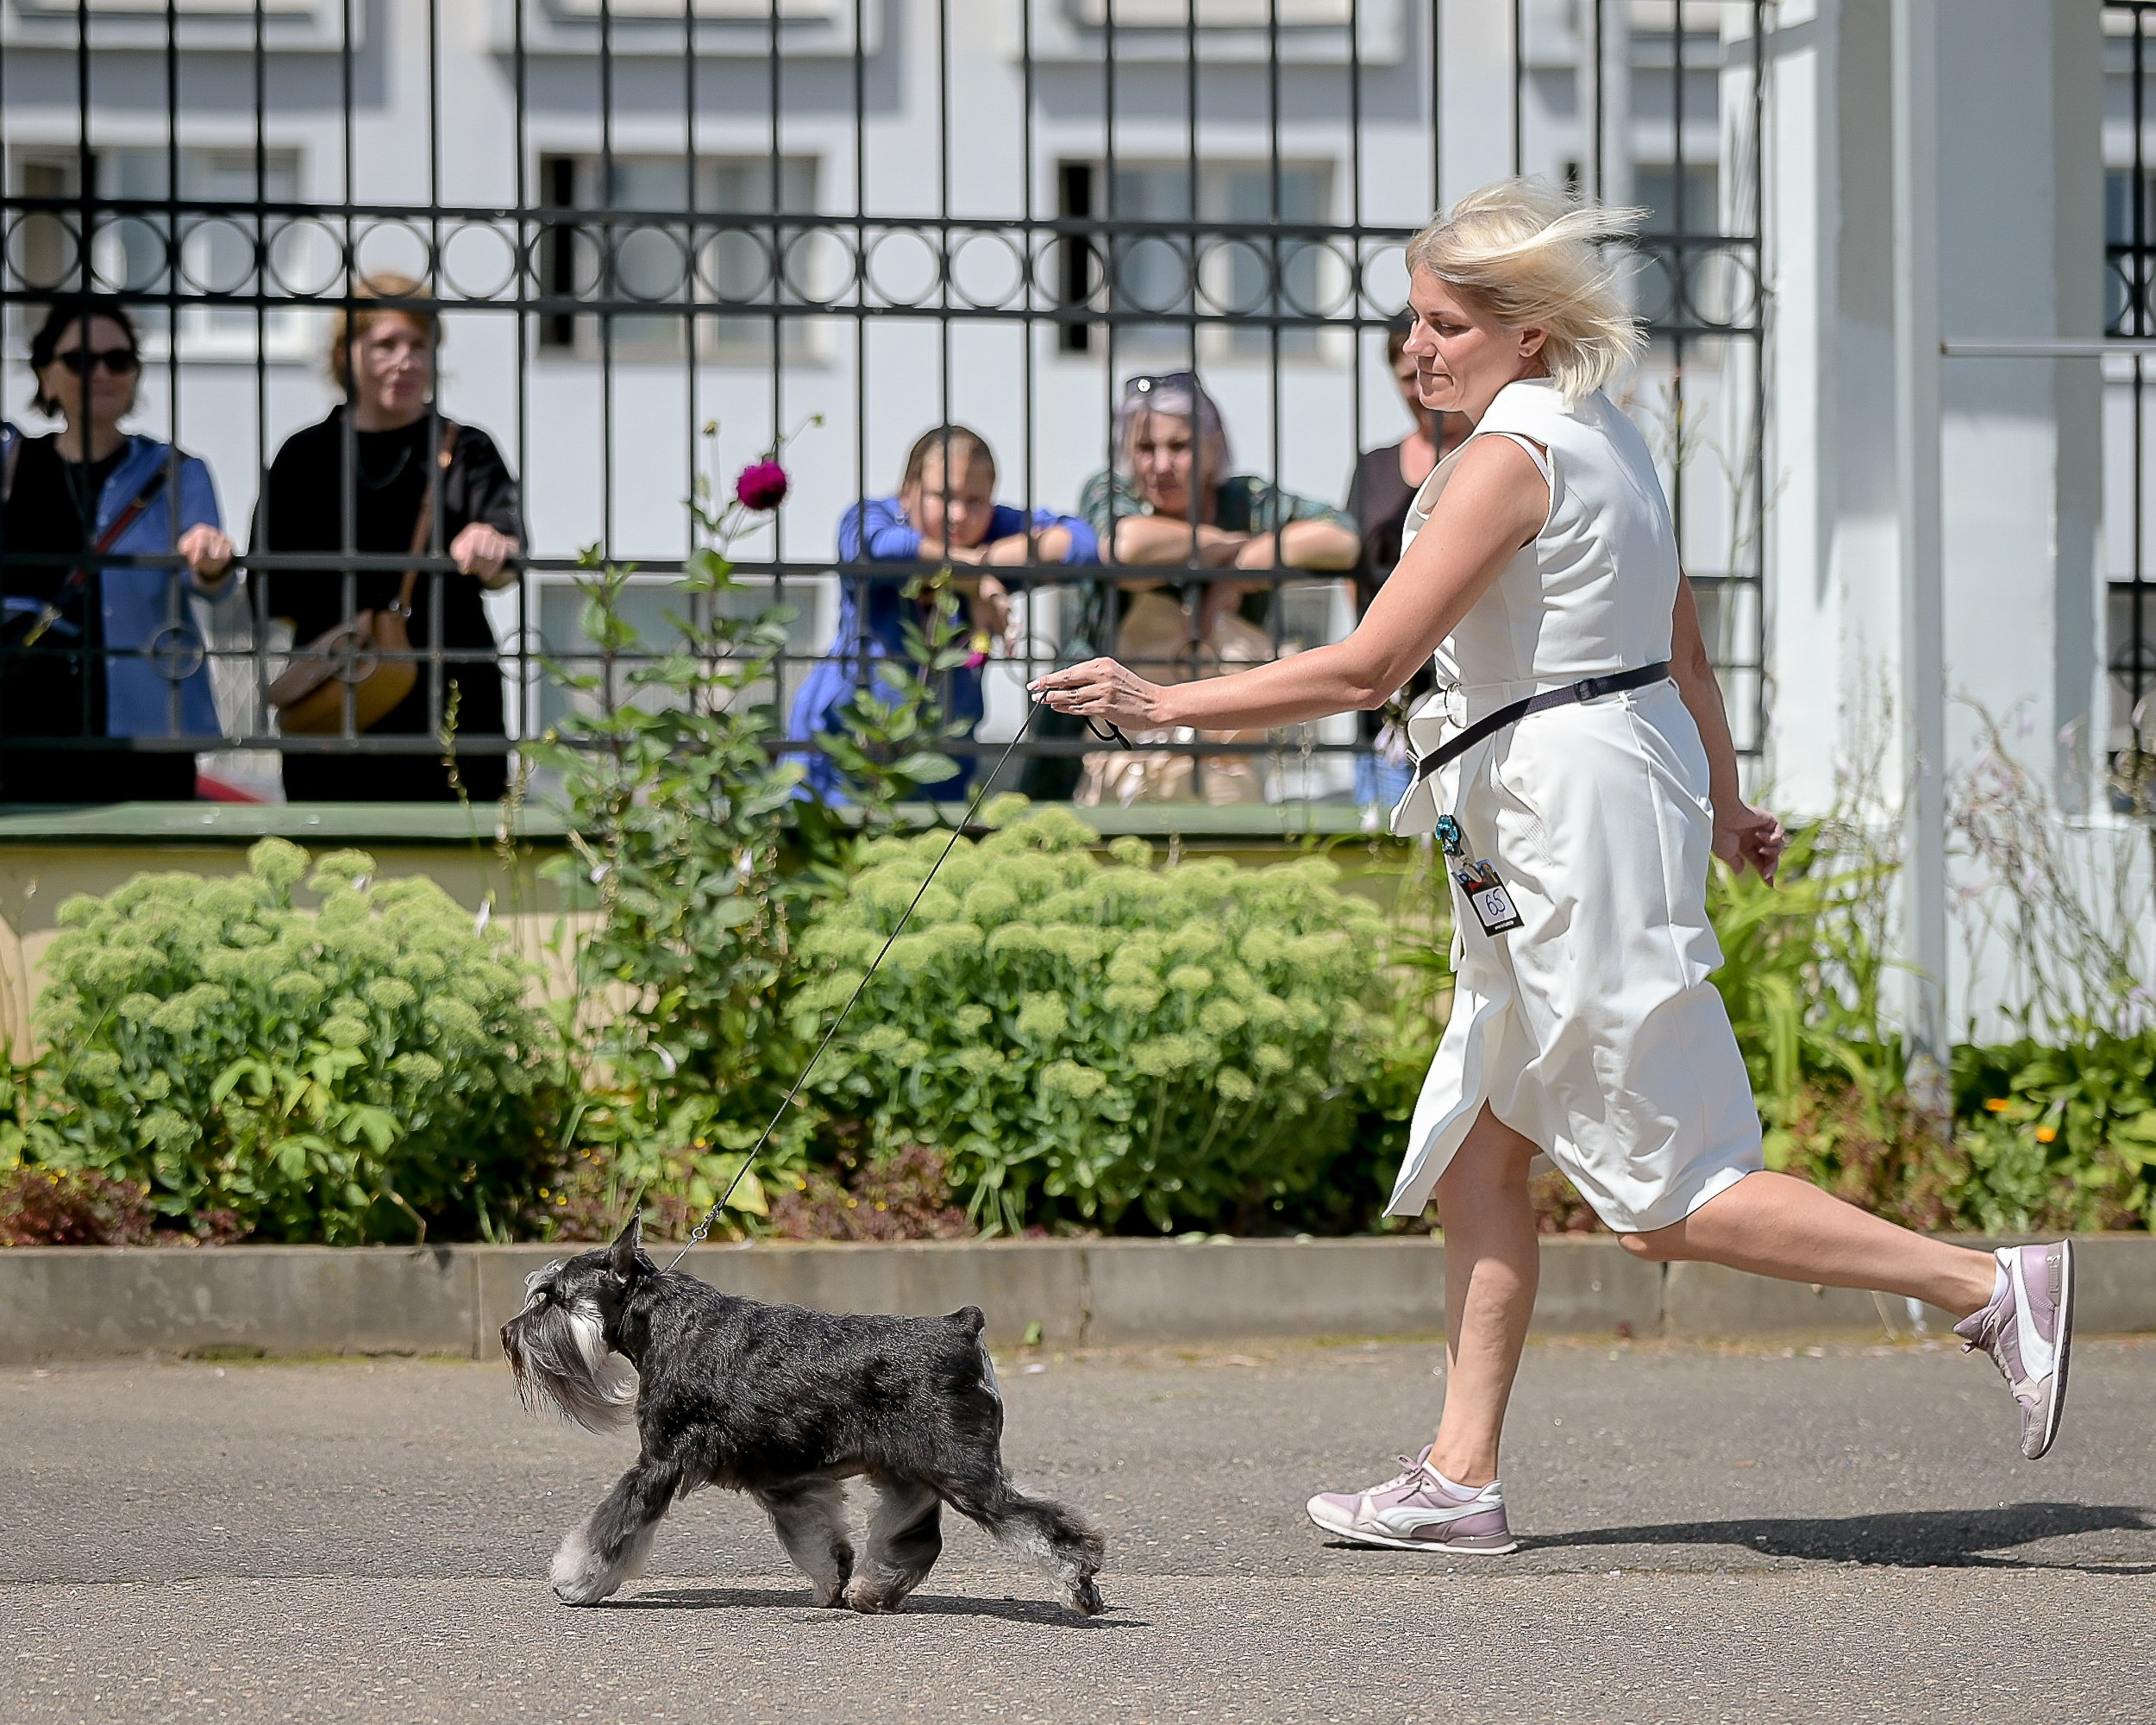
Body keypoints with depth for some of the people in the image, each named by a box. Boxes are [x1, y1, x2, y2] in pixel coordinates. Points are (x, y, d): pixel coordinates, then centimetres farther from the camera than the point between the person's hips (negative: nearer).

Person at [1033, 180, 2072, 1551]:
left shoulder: (1510, 457, -17)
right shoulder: (1607, 435, 11)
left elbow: (1365, 670, -20)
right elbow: (1682, 639, 20)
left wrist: (1162, 705, -15)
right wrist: (1723, 807, 31)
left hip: (1578, 813, -10)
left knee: (1672, 1201, -5)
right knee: (1475, 1157, 10)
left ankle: (1991, 1286, -4)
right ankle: (1462, 1479, 10)